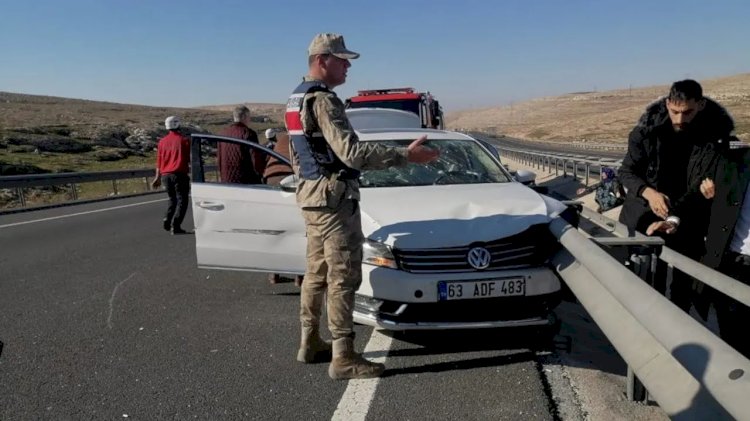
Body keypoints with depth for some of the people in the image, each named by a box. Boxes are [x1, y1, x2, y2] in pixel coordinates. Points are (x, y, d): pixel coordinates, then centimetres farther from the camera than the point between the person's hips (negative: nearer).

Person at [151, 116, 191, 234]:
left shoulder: (162, 141, 8)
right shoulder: (184, 140, -6)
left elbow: (159, 161, 11)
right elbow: (190, 158, -4)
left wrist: (158, 177, 17)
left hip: (165, 175, 5)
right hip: (179, 174, -5)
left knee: (173, 199, 21)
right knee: (182, 200, 0)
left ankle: (167, 221, 6)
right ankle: (175, 226, -10)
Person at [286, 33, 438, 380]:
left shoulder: (295, 99, 15)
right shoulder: (323, 100, -17)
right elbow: (352, 152, -27)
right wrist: (406, 155, -26)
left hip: (310, 195, 10)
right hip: (334, 198, -10)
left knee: (317, 272, 17)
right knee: (342, 277, -6)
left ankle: (310, 342, 27)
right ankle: (343, 358, -1)